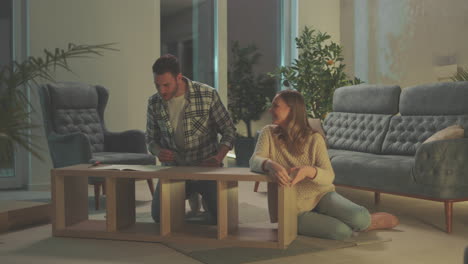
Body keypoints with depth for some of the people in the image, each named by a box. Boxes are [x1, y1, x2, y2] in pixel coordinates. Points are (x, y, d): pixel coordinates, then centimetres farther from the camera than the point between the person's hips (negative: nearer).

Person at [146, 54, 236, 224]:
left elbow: (229, 130, -4)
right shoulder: (154, 103, -2)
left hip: (206, 167, -3)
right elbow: (151, 138, 11)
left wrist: (219, 157, -21)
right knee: (159, 216, -10)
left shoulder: (208, 95, -12)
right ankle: (191, 195, 23)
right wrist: (158, 151, -13)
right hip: (173, 168, 3)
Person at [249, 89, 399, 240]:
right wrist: (270, 164, -41)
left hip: (320, 195, 1)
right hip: (294, 210, -1)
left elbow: (329, 176, -14)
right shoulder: (269, 133, -3)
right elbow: (255, 161, -18)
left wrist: (309, 171, -36)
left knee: (360, 218, -25)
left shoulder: (314, 139, -6)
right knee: (342, 231, -25)